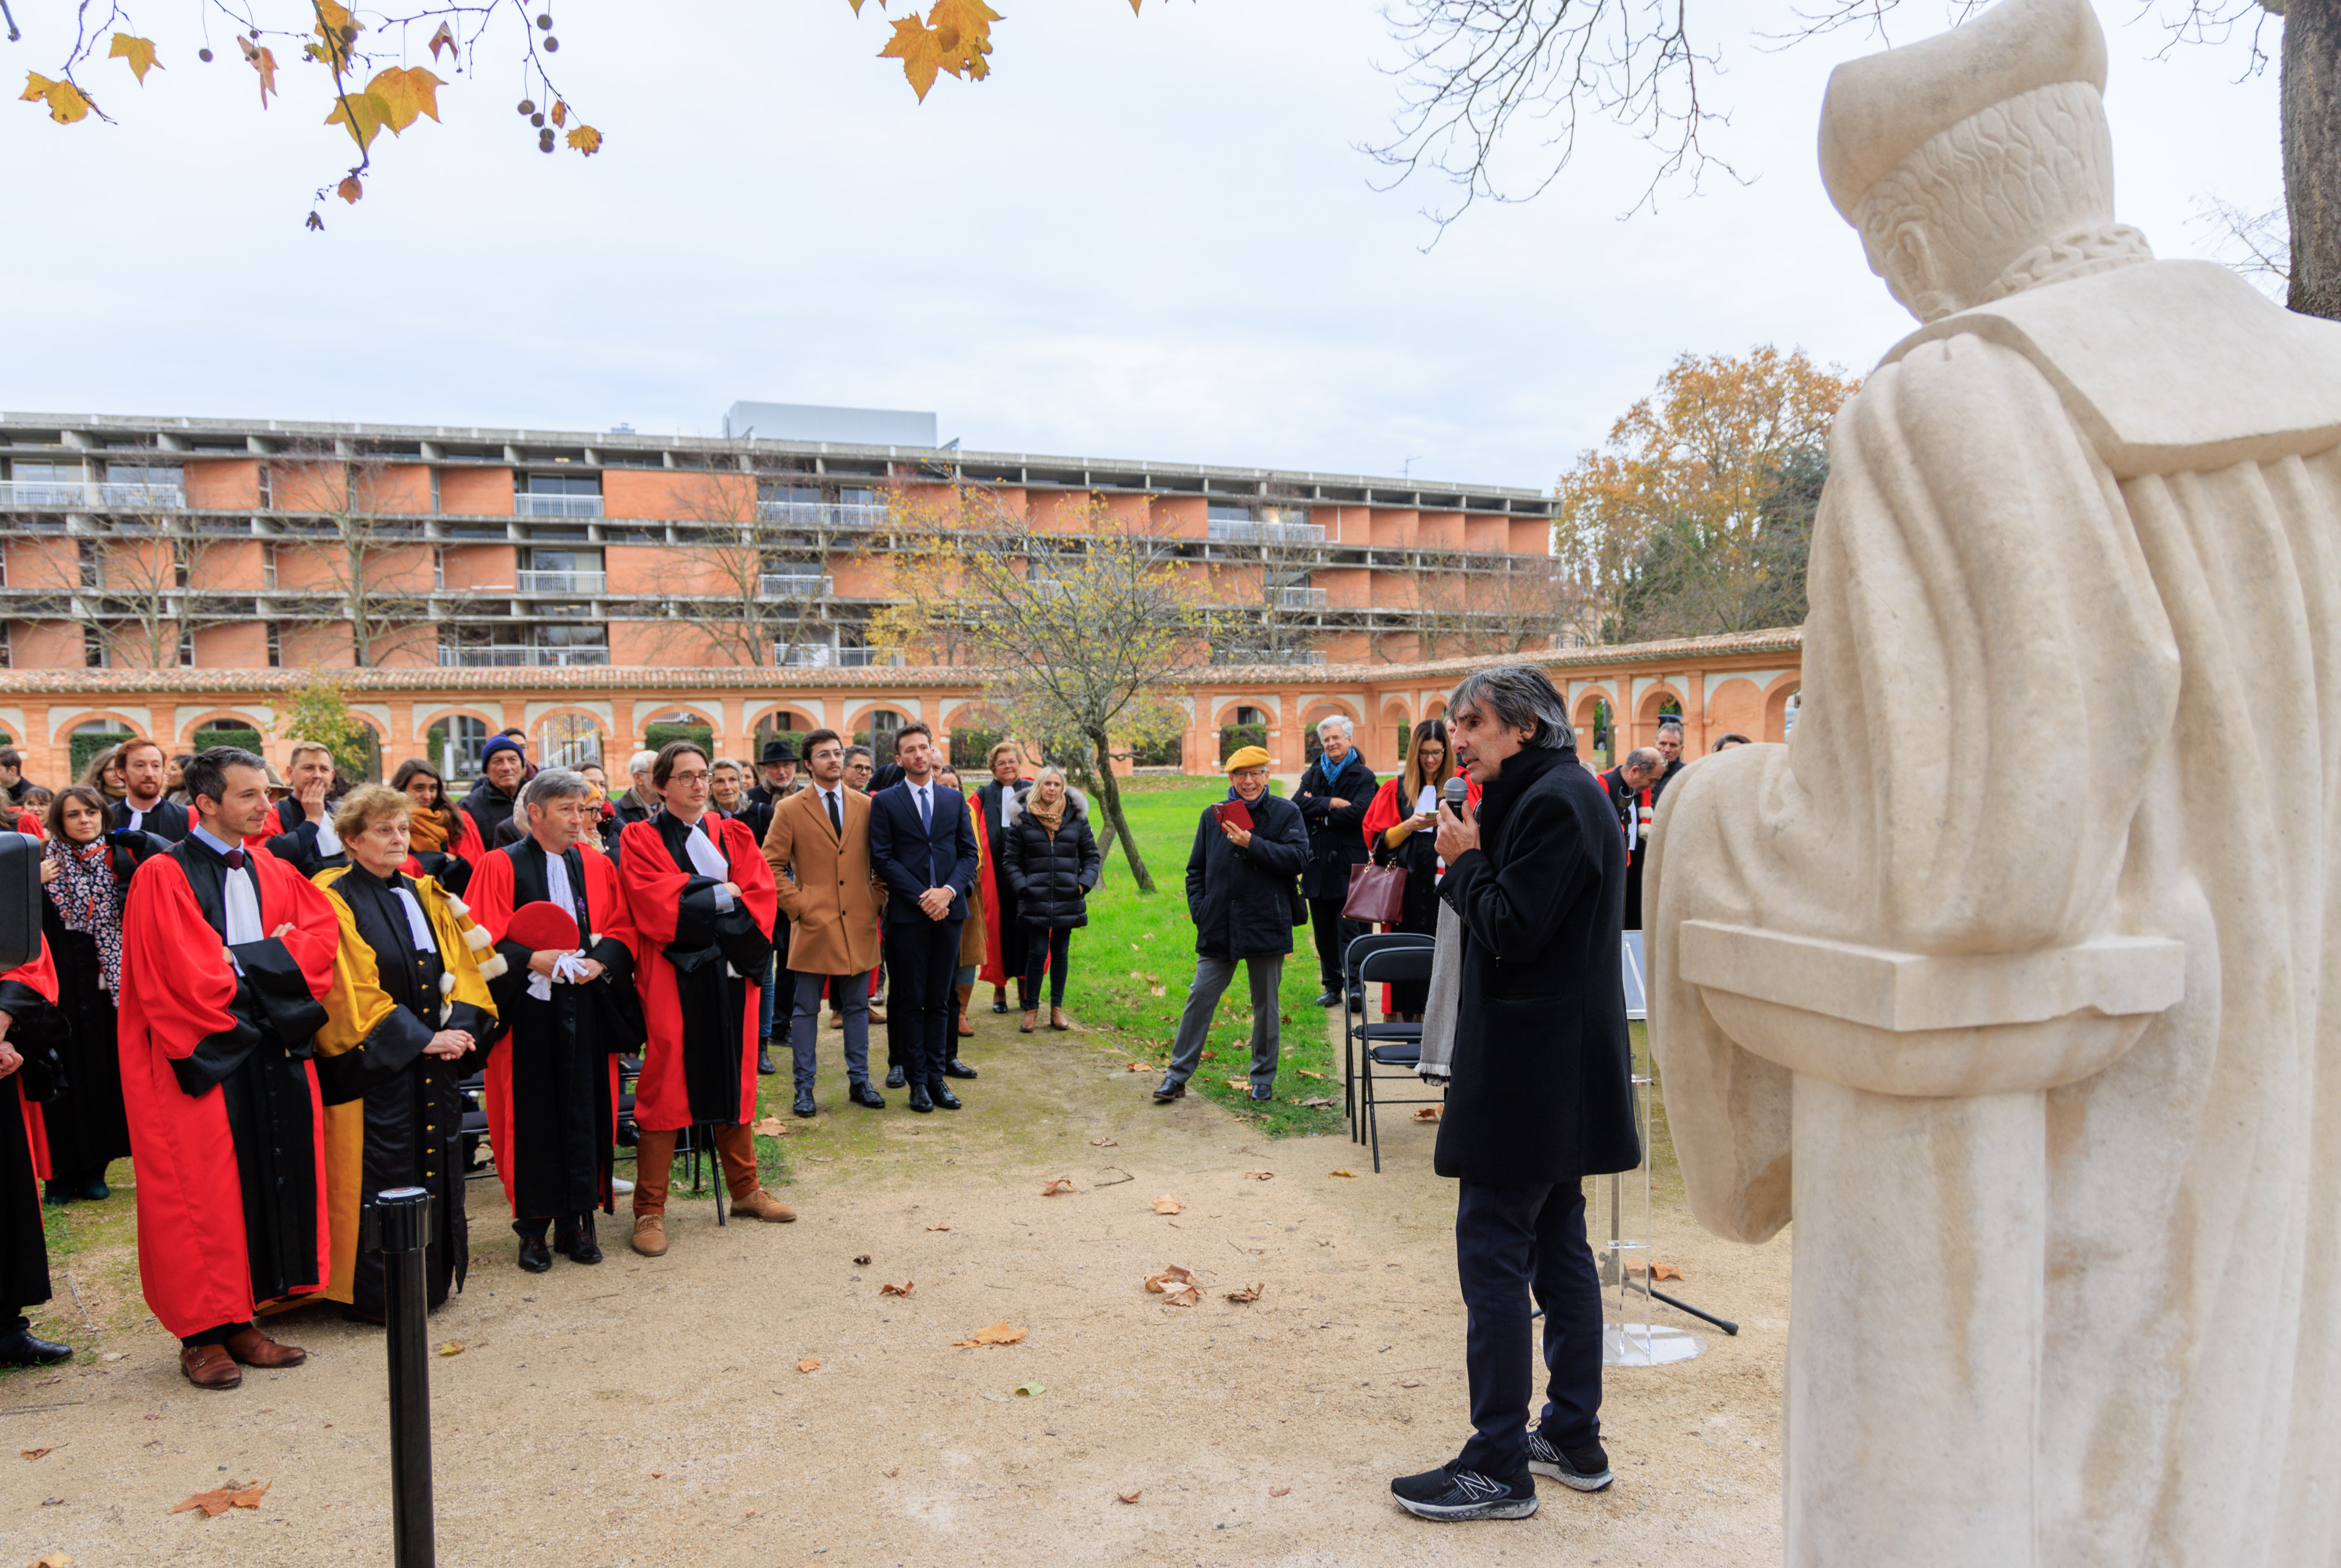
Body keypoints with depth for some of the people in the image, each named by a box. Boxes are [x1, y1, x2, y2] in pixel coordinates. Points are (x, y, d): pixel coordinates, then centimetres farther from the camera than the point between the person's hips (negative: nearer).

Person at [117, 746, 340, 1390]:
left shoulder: (272, 872, 12)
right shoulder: (164, 876, -8)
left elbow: (323, 931, 2)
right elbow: (192, 974, -17)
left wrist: (244, 960, -10)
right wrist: (271, 961, -5)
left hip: (271, 1050, 6)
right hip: (201, 1059, -6)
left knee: (268, 1182, 7)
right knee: (205, 1194, 0)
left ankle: (239, 1320, 18)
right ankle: (202, 1334, 12)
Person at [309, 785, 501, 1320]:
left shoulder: (424, 895, 12)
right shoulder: (335, 899, -7)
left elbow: (462, 964, 9)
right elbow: (353, 989, -14)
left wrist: (460, 1024, -9)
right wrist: (422, 1038, -15)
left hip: (434, 1059, 6)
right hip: (373, 1065, -6)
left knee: (437, 1169, 10)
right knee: (378, 1177, -2)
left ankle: (431, 1278, 22)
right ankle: (374, 1292, 10)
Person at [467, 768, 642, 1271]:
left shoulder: (597, 866, 11)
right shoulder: (501, 866, -1)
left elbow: (623, 931, 10)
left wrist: (598, 960, -9)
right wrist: (532, 960, -19)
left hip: (587, 1007, 3)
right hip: (527, 1009, -3)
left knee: (584, 1112, 4)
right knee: (533, 1115, 1)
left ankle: (575, 1219, 14)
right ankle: (533, 1227, 11)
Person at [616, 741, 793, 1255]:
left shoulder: (732, 834, 13)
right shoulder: (641, 839, 2)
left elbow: (761, 894, 0)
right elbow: (654, 901, -14)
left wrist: (696, 901, -12)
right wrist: (720, 892, -9)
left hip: (730, 971, 4)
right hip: (674, 976, -4)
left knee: (734, 1078, 11)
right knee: (666, 1084, -4)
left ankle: (744, 1188, 24)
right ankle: (650, 1210, 4)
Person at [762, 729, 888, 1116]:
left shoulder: (866, 806, 8)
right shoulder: (790, 809, 0)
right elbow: (771, 865, -1)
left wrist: (877, 899, 4)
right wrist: (797, 905, -8)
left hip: (858, 924, 3)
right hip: (813, 925, -3)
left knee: (858, 1007, 10)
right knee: (805, 1010, 5)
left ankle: (859, 1081, 21)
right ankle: (804, 1087, 14)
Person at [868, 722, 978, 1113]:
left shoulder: (955, 800, 12)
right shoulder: (885, 802, 2)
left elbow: (969, 853, 8)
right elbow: (883, 859, -4)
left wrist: (948, 890, -10)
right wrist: (922, 898, -12)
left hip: (948, 911, 3)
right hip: (907, 915, -3)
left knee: (940, 1001, 7)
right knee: (911, 1001, 2)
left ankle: (938, 1076, 14)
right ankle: (917, 1081, 10)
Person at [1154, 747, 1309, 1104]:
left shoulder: (1286, 813, 1)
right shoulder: (1213, 816, 9)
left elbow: (1297, 858, -13)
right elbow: (1196, 869, 13)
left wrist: (1252, 843, -19)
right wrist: (1199, 909, 0)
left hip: (1266, 926, -2)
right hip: (1218, 927, 2)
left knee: (1265, 1004, 9)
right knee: (1199, 998, 2)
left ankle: (1263, 1079, 23)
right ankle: (1177, 1076, 11)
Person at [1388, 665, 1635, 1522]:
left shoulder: (1554, 802, -17)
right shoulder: (1564, 793, 15)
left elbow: (1511, 929, -22)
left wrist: (1465, 861, -10)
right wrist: (1471, 864, 3)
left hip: (1528, 1077, -11)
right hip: (1562, 1069, 11)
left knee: (1493, 1256, -4)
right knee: (1558, 1248, 17)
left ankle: (1498, 1468, 5)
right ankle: (1574, 1440, 28)